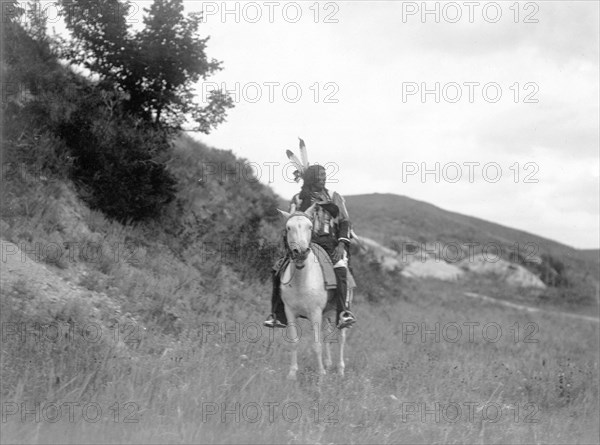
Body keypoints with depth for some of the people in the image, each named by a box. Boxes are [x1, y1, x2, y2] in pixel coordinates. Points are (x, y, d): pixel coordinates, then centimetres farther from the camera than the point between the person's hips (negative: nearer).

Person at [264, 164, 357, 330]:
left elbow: (344, 222, 7)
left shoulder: (334, 197, 11)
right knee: (279, 271, -15)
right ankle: (279, 316, -4)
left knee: (340, 268, -32)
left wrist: (342, 244, -8)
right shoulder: (297, 199, 12)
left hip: (330, 243, -2)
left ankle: (343, 315, -35)